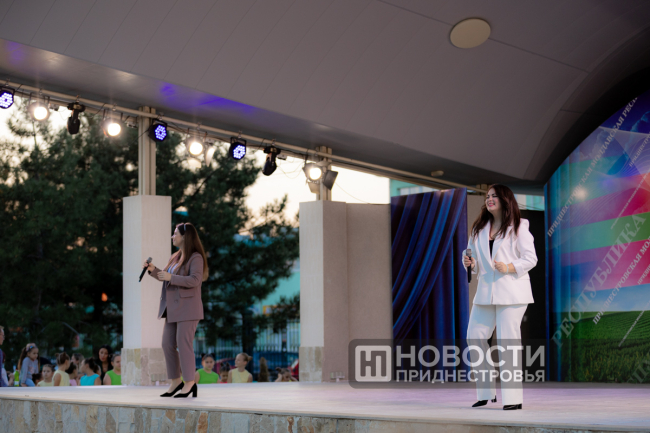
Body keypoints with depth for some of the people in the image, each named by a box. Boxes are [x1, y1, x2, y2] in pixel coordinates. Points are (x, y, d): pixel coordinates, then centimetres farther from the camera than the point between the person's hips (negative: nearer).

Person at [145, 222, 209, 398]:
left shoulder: (196, 257, -9)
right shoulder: (176, 257, 18)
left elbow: (194, 280, -21)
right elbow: (167, 278, 26)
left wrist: (171, 277, -23)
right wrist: (153, 270, 10)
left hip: (187, 308, -9)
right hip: (173, 308, 9)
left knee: (184, 344, -11)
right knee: (167, 344, 6)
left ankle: (190, 383, -5)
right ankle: (176, 381, 15)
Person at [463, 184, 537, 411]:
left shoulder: (518, 227, -1)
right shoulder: (480, 229, 16)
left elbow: (530, 258, -5)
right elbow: (476, 258, 19)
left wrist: (509, 268, -20)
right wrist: (470, 263, -4)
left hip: (511, 291, -6)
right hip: (486, 290, 6)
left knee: (507, 340, -8)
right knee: (474, 337, 1)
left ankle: (513, 398, -5)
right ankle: (486, 392, 12)